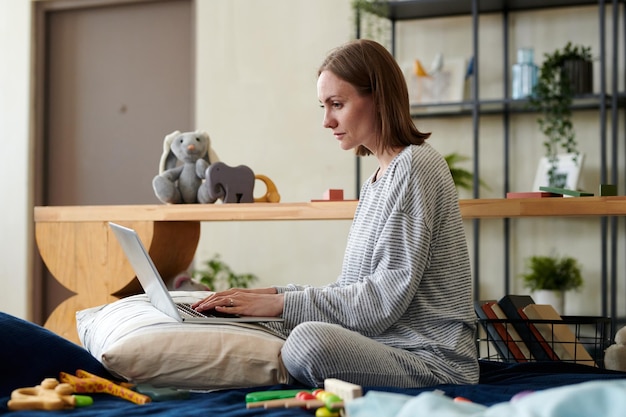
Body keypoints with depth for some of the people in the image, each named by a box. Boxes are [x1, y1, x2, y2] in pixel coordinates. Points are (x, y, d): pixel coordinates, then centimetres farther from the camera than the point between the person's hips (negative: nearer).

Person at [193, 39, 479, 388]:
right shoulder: (377, 180, 19)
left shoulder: (416, 165, -11)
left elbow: (386, 298, -17)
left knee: (311, 340, -32)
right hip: (384, 348, 9)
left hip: (435, 361, -9)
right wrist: (273, 294, 3)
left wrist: (282, 303, -16)